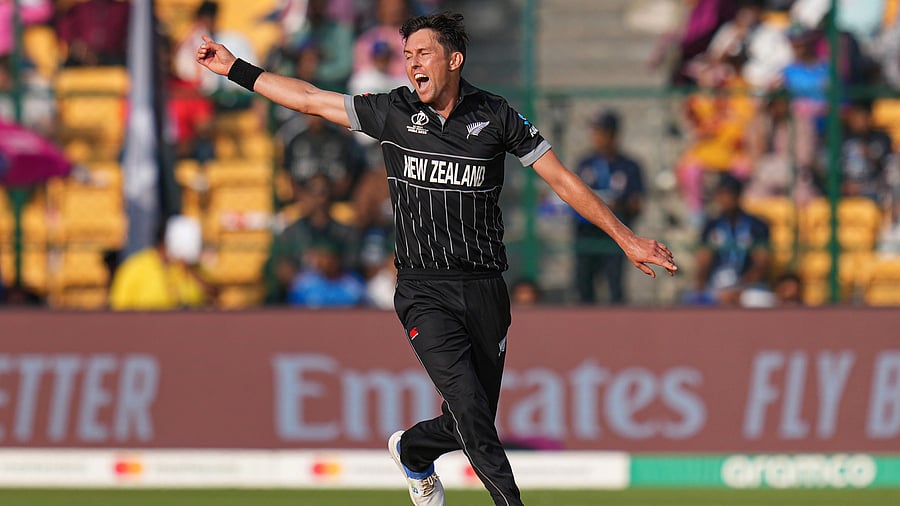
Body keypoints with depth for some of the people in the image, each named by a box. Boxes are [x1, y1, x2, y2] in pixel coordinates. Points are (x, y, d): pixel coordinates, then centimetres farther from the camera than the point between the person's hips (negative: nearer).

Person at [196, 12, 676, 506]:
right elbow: (309, 98, 9)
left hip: (485, 290, 2)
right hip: (425, 293, -2)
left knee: (472, 423, 8)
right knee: (470, 409, -21)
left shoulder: (495, 116, 2)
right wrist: (235, 68, 7)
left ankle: (412, 451, 39)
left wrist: (625, 238, 3)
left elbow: (561, 178, 5)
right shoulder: (392, 112, 2)